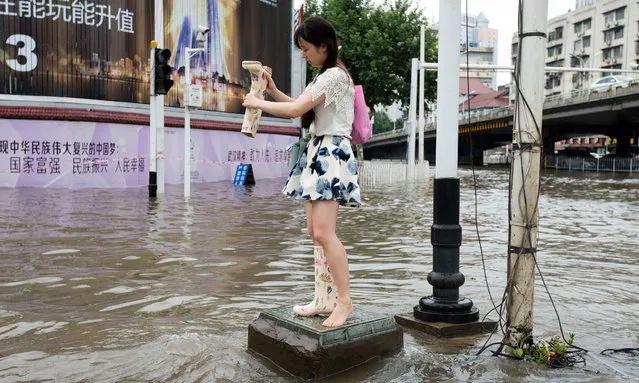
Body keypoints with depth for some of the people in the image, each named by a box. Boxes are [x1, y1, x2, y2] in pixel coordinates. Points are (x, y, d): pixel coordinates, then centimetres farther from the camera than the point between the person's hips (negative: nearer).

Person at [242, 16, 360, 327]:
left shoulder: (335, 75, -11)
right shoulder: (324, 76, 21)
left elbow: (296, 110, -17)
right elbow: (301, 107, 27)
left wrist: (257, 103, -3)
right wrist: (273, 91, 15)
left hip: (332, 154, -10)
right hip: (317, 153, 10)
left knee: (323, 232, -15)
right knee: (315, 232, 7)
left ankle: (344, 300, -5)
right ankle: (325, 299, 13)